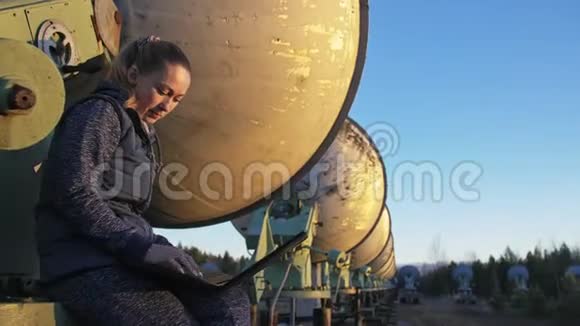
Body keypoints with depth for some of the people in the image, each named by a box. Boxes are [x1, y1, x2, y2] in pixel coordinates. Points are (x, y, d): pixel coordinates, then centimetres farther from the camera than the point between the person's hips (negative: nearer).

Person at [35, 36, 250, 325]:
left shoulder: (143, 134, 25)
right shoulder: (101, 112, 1)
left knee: (232, 301, -13)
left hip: (125, 259, 7)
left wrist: (154, 246, 1)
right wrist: (141, 246, -18)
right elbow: (76, 194, -13)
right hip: (86, 264, -7)